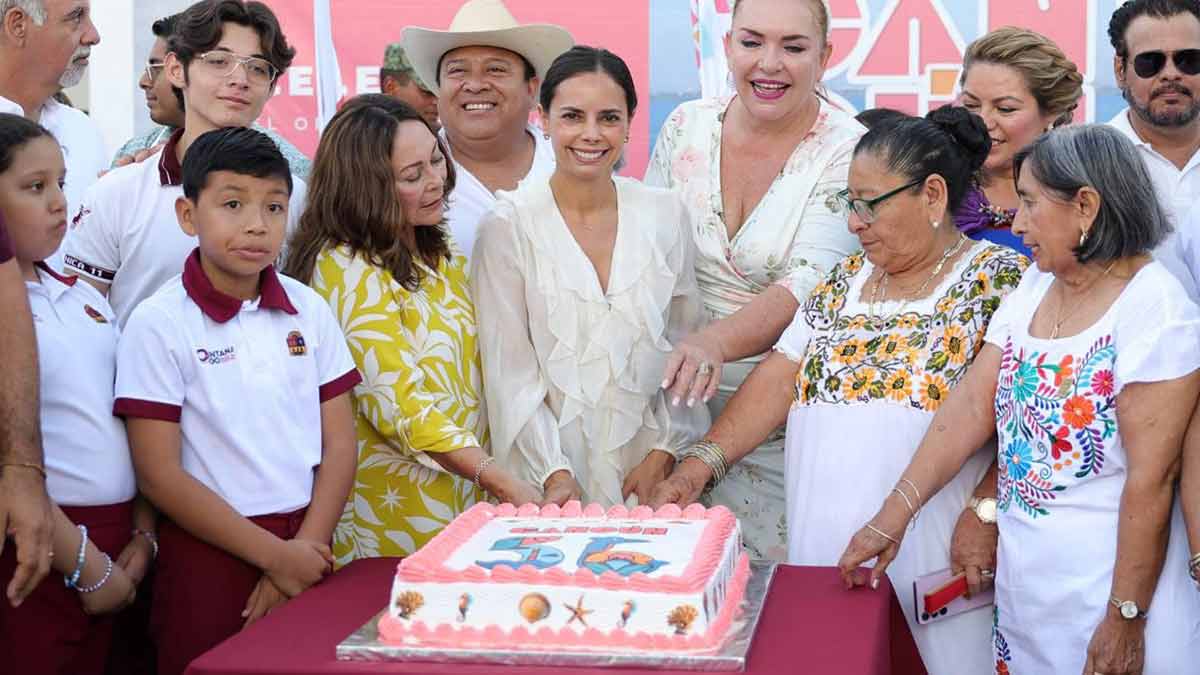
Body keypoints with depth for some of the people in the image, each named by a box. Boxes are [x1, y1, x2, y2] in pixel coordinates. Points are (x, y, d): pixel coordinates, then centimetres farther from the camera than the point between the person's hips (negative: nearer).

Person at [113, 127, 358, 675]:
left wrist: (306, 547, -8)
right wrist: (273, 554, -11)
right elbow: (159, 474, -10)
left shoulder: (309, 311, 4)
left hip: (305, 552, 4)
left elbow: (339, 443, 5)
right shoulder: (159, 324, -8)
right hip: (208, 556, -3)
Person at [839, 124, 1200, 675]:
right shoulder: (1036, 286, 6)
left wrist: (1126, 619, -18)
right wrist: (893, 519, -5)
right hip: (1021, 577, 7)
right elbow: (972, 405, 2)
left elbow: (1151, 479, -18)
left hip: (1103, 586, -7)